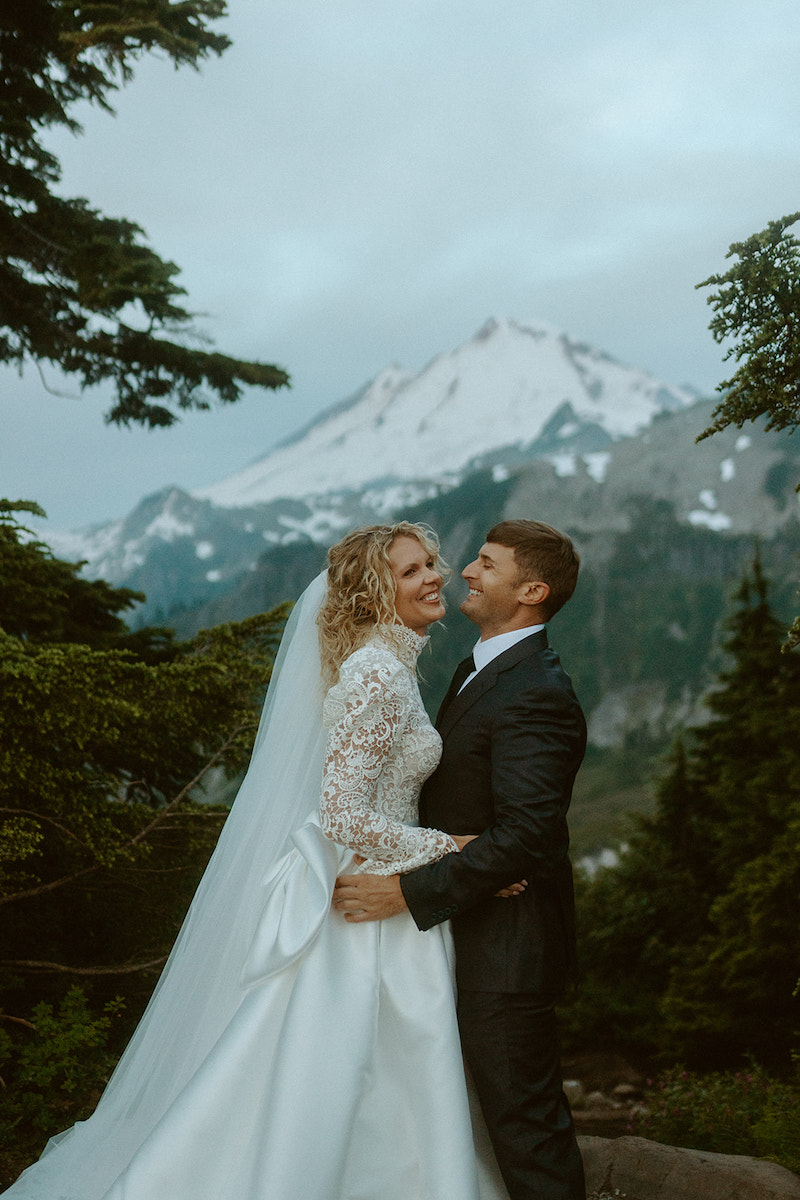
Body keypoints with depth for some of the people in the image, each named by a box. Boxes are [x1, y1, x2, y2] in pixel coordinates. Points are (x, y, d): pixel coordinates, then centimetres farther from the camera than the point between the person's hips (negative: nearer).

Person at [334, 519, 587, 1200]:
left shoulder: (535, 693, -21)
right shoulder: (482, 668, 11)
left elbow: (526, 833, -28)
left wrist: (409, 891, -26)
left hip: (505, 946, -10)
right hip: (476, 932, 10)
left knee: (525, 1122, 2)